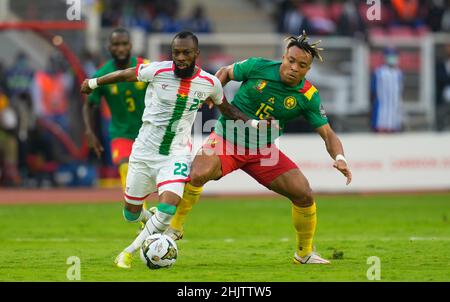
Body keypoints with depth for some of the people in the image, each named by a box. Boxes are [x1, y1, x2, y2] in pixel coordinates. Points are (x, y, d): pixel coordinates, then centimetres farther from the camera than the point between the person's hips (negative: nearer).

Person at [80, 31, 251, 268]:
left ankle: (130, 252, -4)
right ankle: (148, 217, 47)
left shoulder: (210, 83, -8)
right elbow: (125, 75, 2)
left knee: (167, 209, -23)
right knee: (131, 214, 9)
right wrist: (94, 82, 14)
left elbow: (225, 108, 12)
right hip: (145, 151, 0)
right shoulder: (157, 71, -15)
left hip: (176, 155, 0)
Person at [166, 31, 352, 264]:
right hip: (228, 138, -3)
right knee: (198, 175, -32)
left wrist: (339, 158, -23)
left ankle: (304, 253, 17)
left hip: (263, 150, 3)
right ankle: (174, 226, -8)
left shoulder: (308, 96, -8)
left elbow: (327, 134, -4)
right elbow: (225, 72, 8)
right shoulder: (258, 67, -12)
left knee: (304, 194, -8)